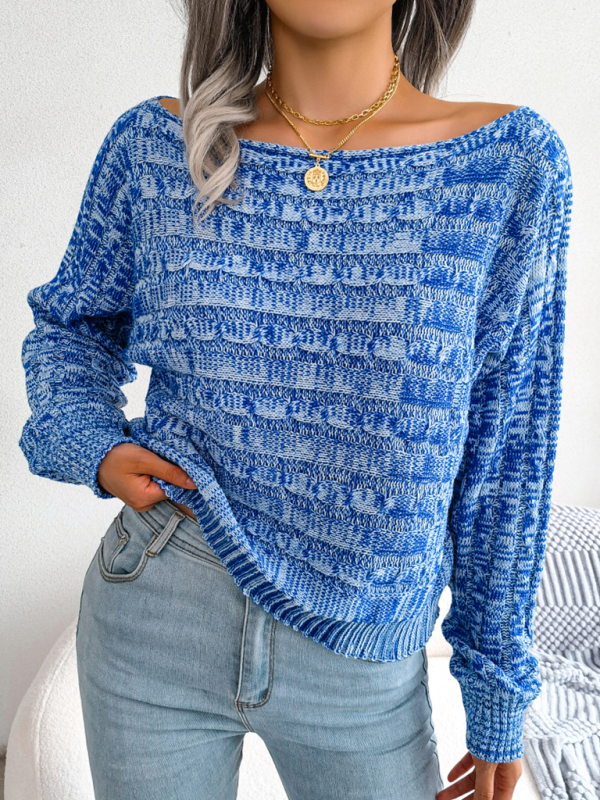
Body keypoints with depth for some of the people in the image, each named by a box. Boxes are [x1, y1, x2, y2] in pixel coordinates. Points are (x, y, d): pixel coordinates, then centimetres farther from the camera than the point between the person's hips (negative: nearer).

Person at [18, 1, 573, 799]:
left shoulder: (512, 160, -9)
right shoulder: (154, 146, -5)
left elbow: (506, 451, -4)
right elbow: (69, 324, 11)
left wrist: (500, 702, 2)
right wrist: (92, 444, -10)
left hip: (361, 667, 0)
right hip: (151, 624, 1)